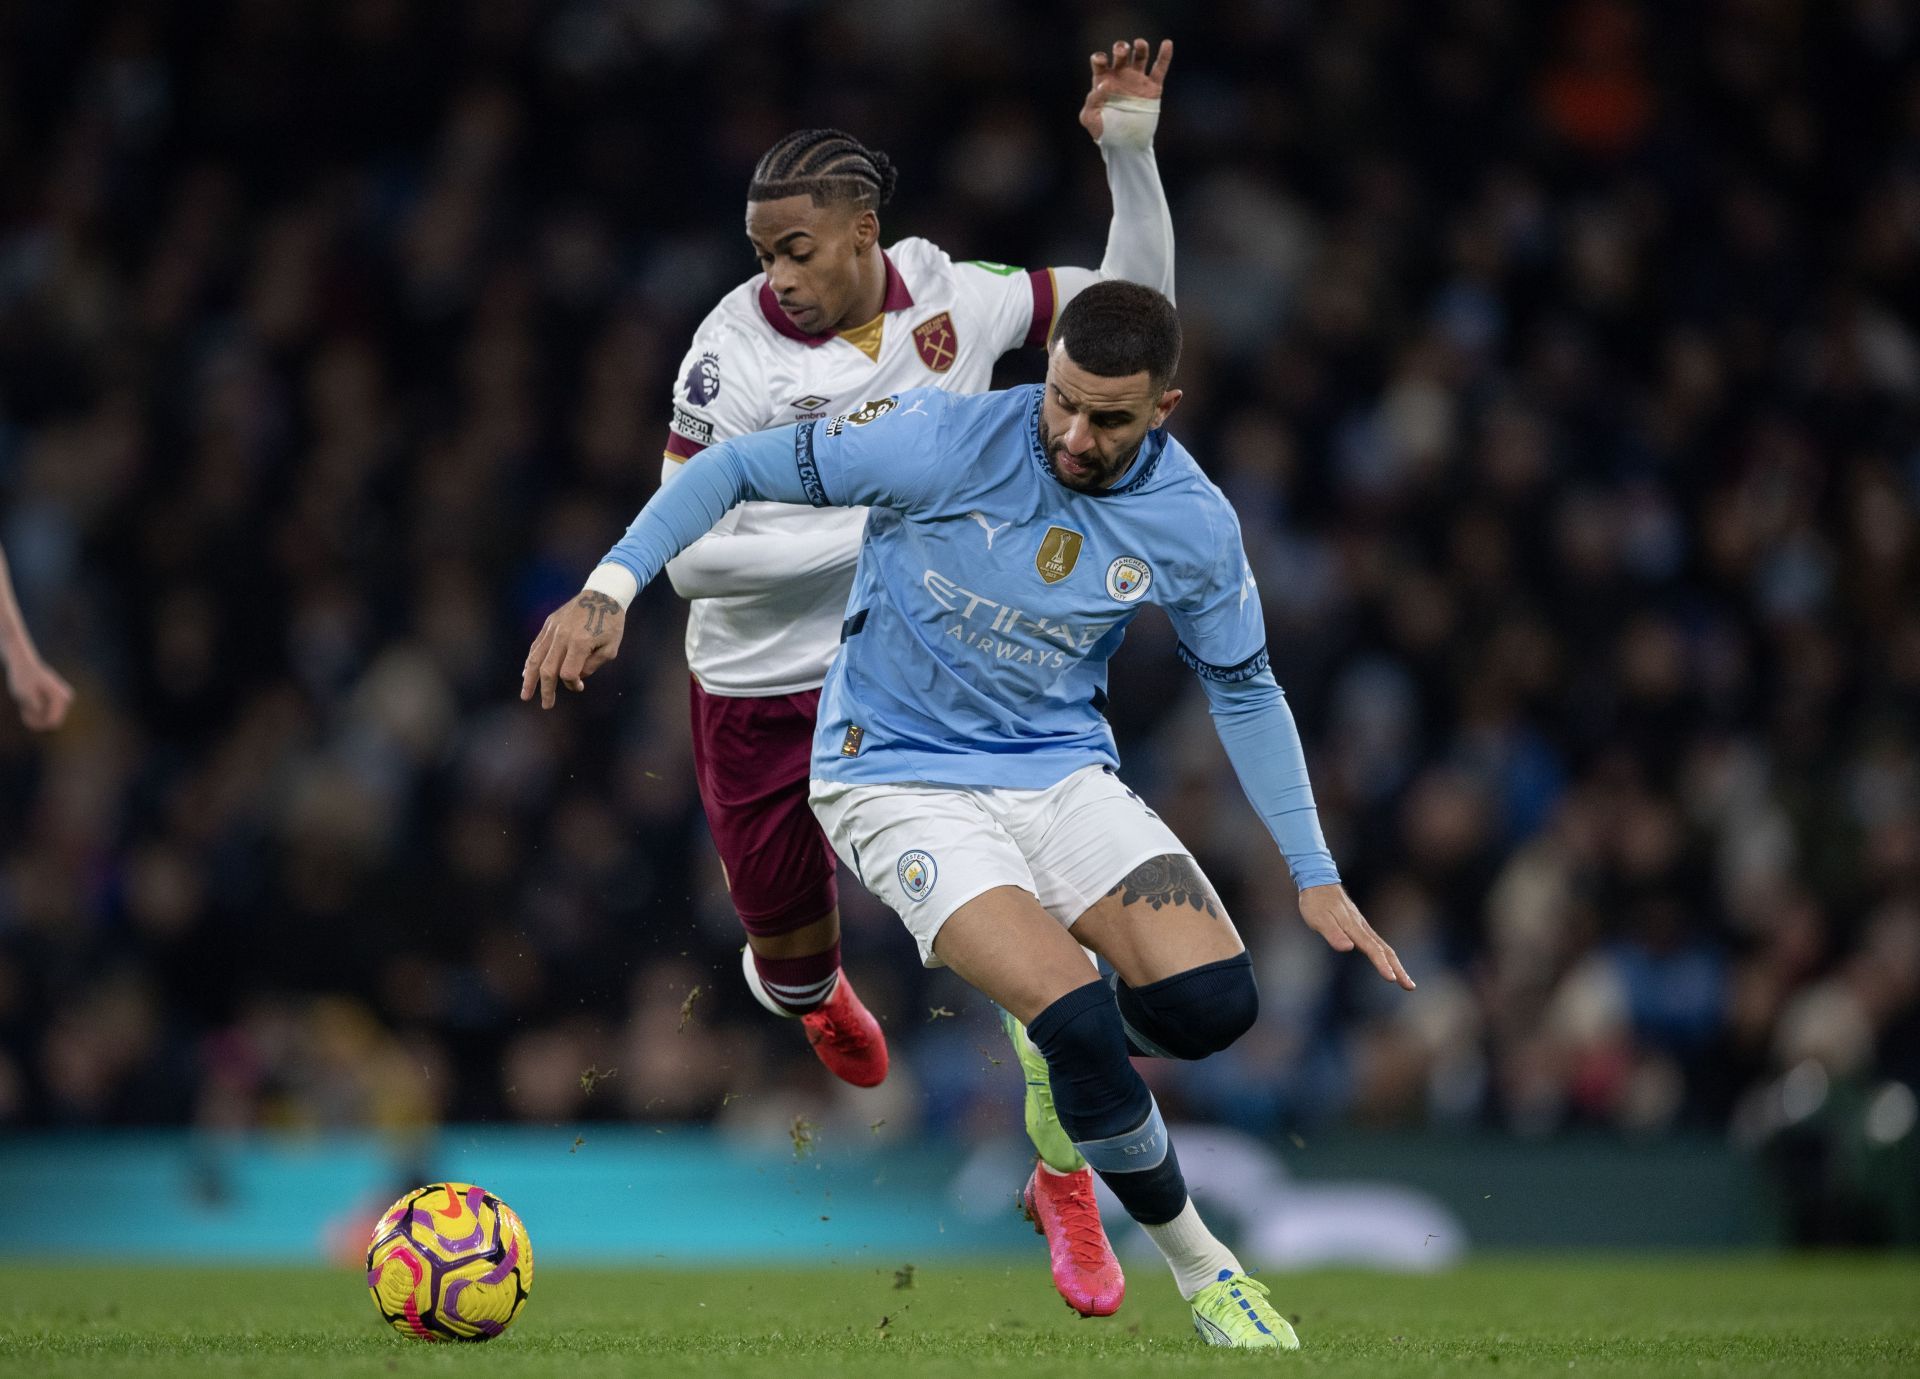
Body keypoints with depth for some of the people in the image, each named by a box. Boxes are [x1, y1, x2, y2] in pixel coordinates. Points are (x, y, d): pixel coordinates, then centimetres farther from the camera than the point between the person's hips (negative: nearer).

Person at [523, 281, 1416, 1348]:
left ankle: (1077, 1043, 19)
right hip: (900, 775, -4)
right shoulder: (944, 442, -20)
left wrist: (1317, 877, 5)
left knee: (1214, 1002, -18)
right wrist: (610, 588, -23)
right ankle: (1196, 1261, -1)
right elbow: (737, 469, -12)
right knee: (1076, 1017, -25)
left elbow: (1245, 691, 8)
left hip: (1061, 768, 4)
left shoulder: (1194, 525, -8)